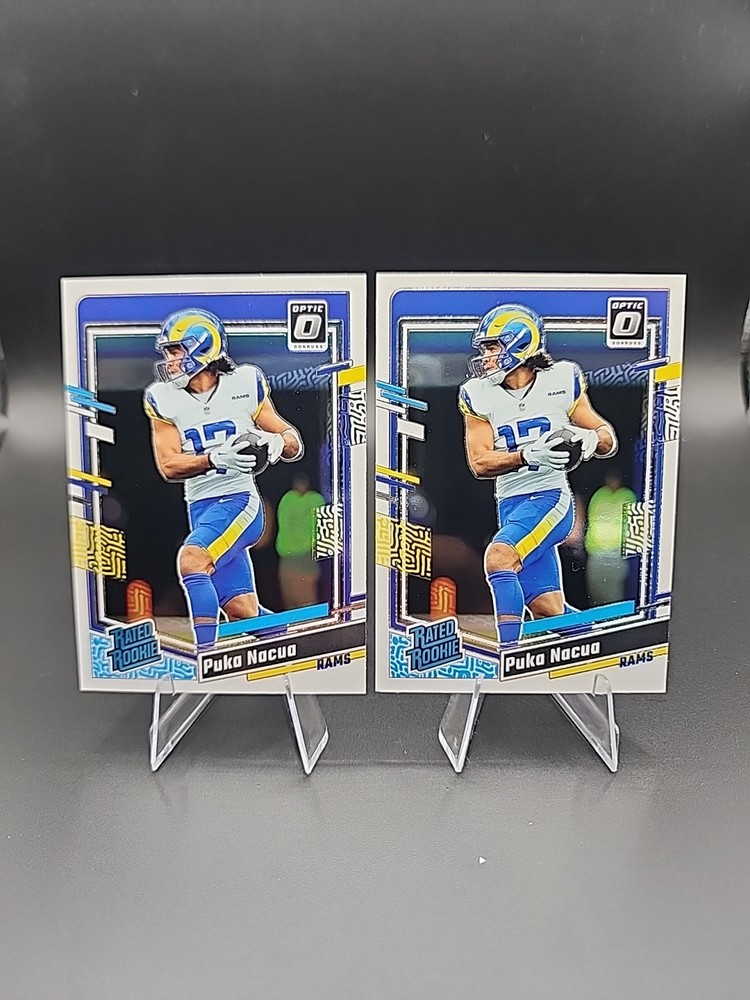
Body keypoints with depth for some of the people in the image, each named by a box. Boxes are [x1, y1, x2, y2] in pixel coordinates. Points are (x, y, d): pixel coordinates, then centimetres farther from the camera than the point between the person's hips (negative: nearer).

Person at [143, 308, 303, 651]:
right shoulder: (164, 400, 5)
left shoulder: (244, 384, -1)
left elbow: (294, 444, 5)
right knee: (243, 614, 3)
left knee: (191, 559, -28)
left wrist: (277, 441, -19)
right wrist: (214, 460, -22)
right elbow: (168, 465, -5)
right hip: (199, 508, 4)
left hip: (238, 500, -4)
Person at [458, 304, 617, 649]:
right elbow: (479, 463, -5)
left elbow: (608, 439, 7)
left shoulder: (561, 381, 0)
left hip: (550, 497, -4)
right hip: (510, 506, 4)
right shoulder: (479, 396, 4)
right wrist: (528, 456, -21)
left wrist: (591, 438, -17)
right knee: (549, 612, 4)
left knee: (498, 556, -28)